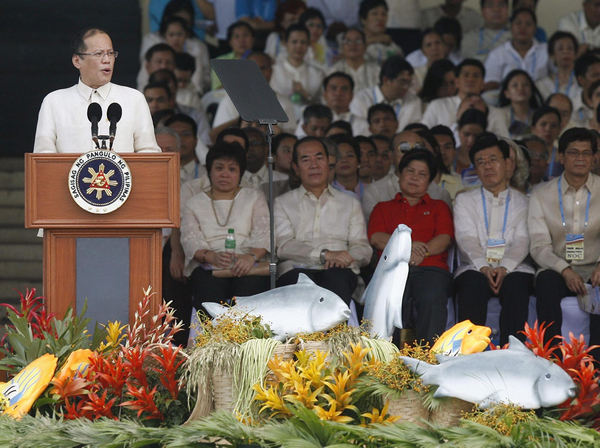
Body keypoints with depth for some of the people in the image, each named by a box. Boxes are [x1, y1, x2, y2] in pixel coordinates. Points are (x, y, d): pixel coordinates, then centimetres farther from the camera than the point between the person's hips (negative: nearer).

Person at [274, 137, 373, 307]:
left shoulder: (350, 204, 27)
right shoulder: (283, 203, 21)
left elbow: (363, 249, 15)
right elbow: (284, 247, 3)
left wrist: (342, 258, -11)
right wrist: (324, 254, -14)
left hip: (339, 270, 1)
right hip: (297, 269, -1)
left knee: (337, 277, -38)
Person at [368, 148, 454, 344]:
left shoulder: (439, 207, 30)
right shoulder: (383, 208, 31)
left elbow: (445, 238, 11)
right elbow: (376, 238, 11)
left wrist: (422, 252, -10)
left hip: (430, 267, 0)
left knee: (432, 298, -38)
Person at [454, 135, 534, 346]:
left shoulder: (523, 202, 18)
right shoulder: (464, 200, 19)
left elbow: (522, 242, 4)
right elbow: (467, 239, 3)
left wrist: (504, 268, -17)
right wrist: (484, 268, -17)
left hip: (513, 269, 0)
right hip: (475, 268, 0)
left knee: (516, 287, -35)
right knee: (473, 285, -35)